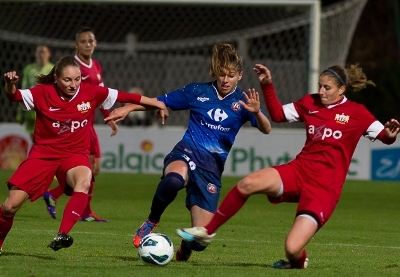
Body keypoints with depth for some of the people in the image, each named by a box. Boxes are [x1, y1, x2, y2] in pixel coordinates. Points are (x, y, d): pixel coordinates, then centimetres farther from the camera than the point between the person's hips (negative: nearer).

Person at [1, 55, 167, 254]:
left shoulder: (91, 93, -8)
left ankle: (62, 236, -39)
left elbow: (126, 97, -3)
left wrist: (157, 104, -2)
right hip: (43, 153, 0)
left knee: (84, 182, -37)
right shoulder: (43, 93, -10)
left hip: (75, 154, 0)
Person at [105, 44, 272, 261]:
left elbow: (266, 129, -11)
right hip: (187, 153, -1)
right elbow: (161, 102, 17)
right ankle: (151, 222, -13)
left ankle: (186, 245, 36)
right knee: (174, 179, -42)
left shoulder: (242, 101, 4)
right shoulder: (197, 92, 7)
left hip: (212, 165, 1)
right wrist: (128, 108, 8)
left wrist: (257, 112, -32)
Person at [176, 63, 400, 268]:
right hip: (299, 171, 4)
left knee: (293, 250, -18)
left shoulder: (357, 113, -2)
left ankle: (298, 260, 23)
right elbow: (278, 114, 19)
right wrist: (267, 85, 8)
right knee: (248, 184, -24)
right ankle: (207, 232, -9)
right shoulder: (311, 103, 10)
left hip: (325, 188, -4)